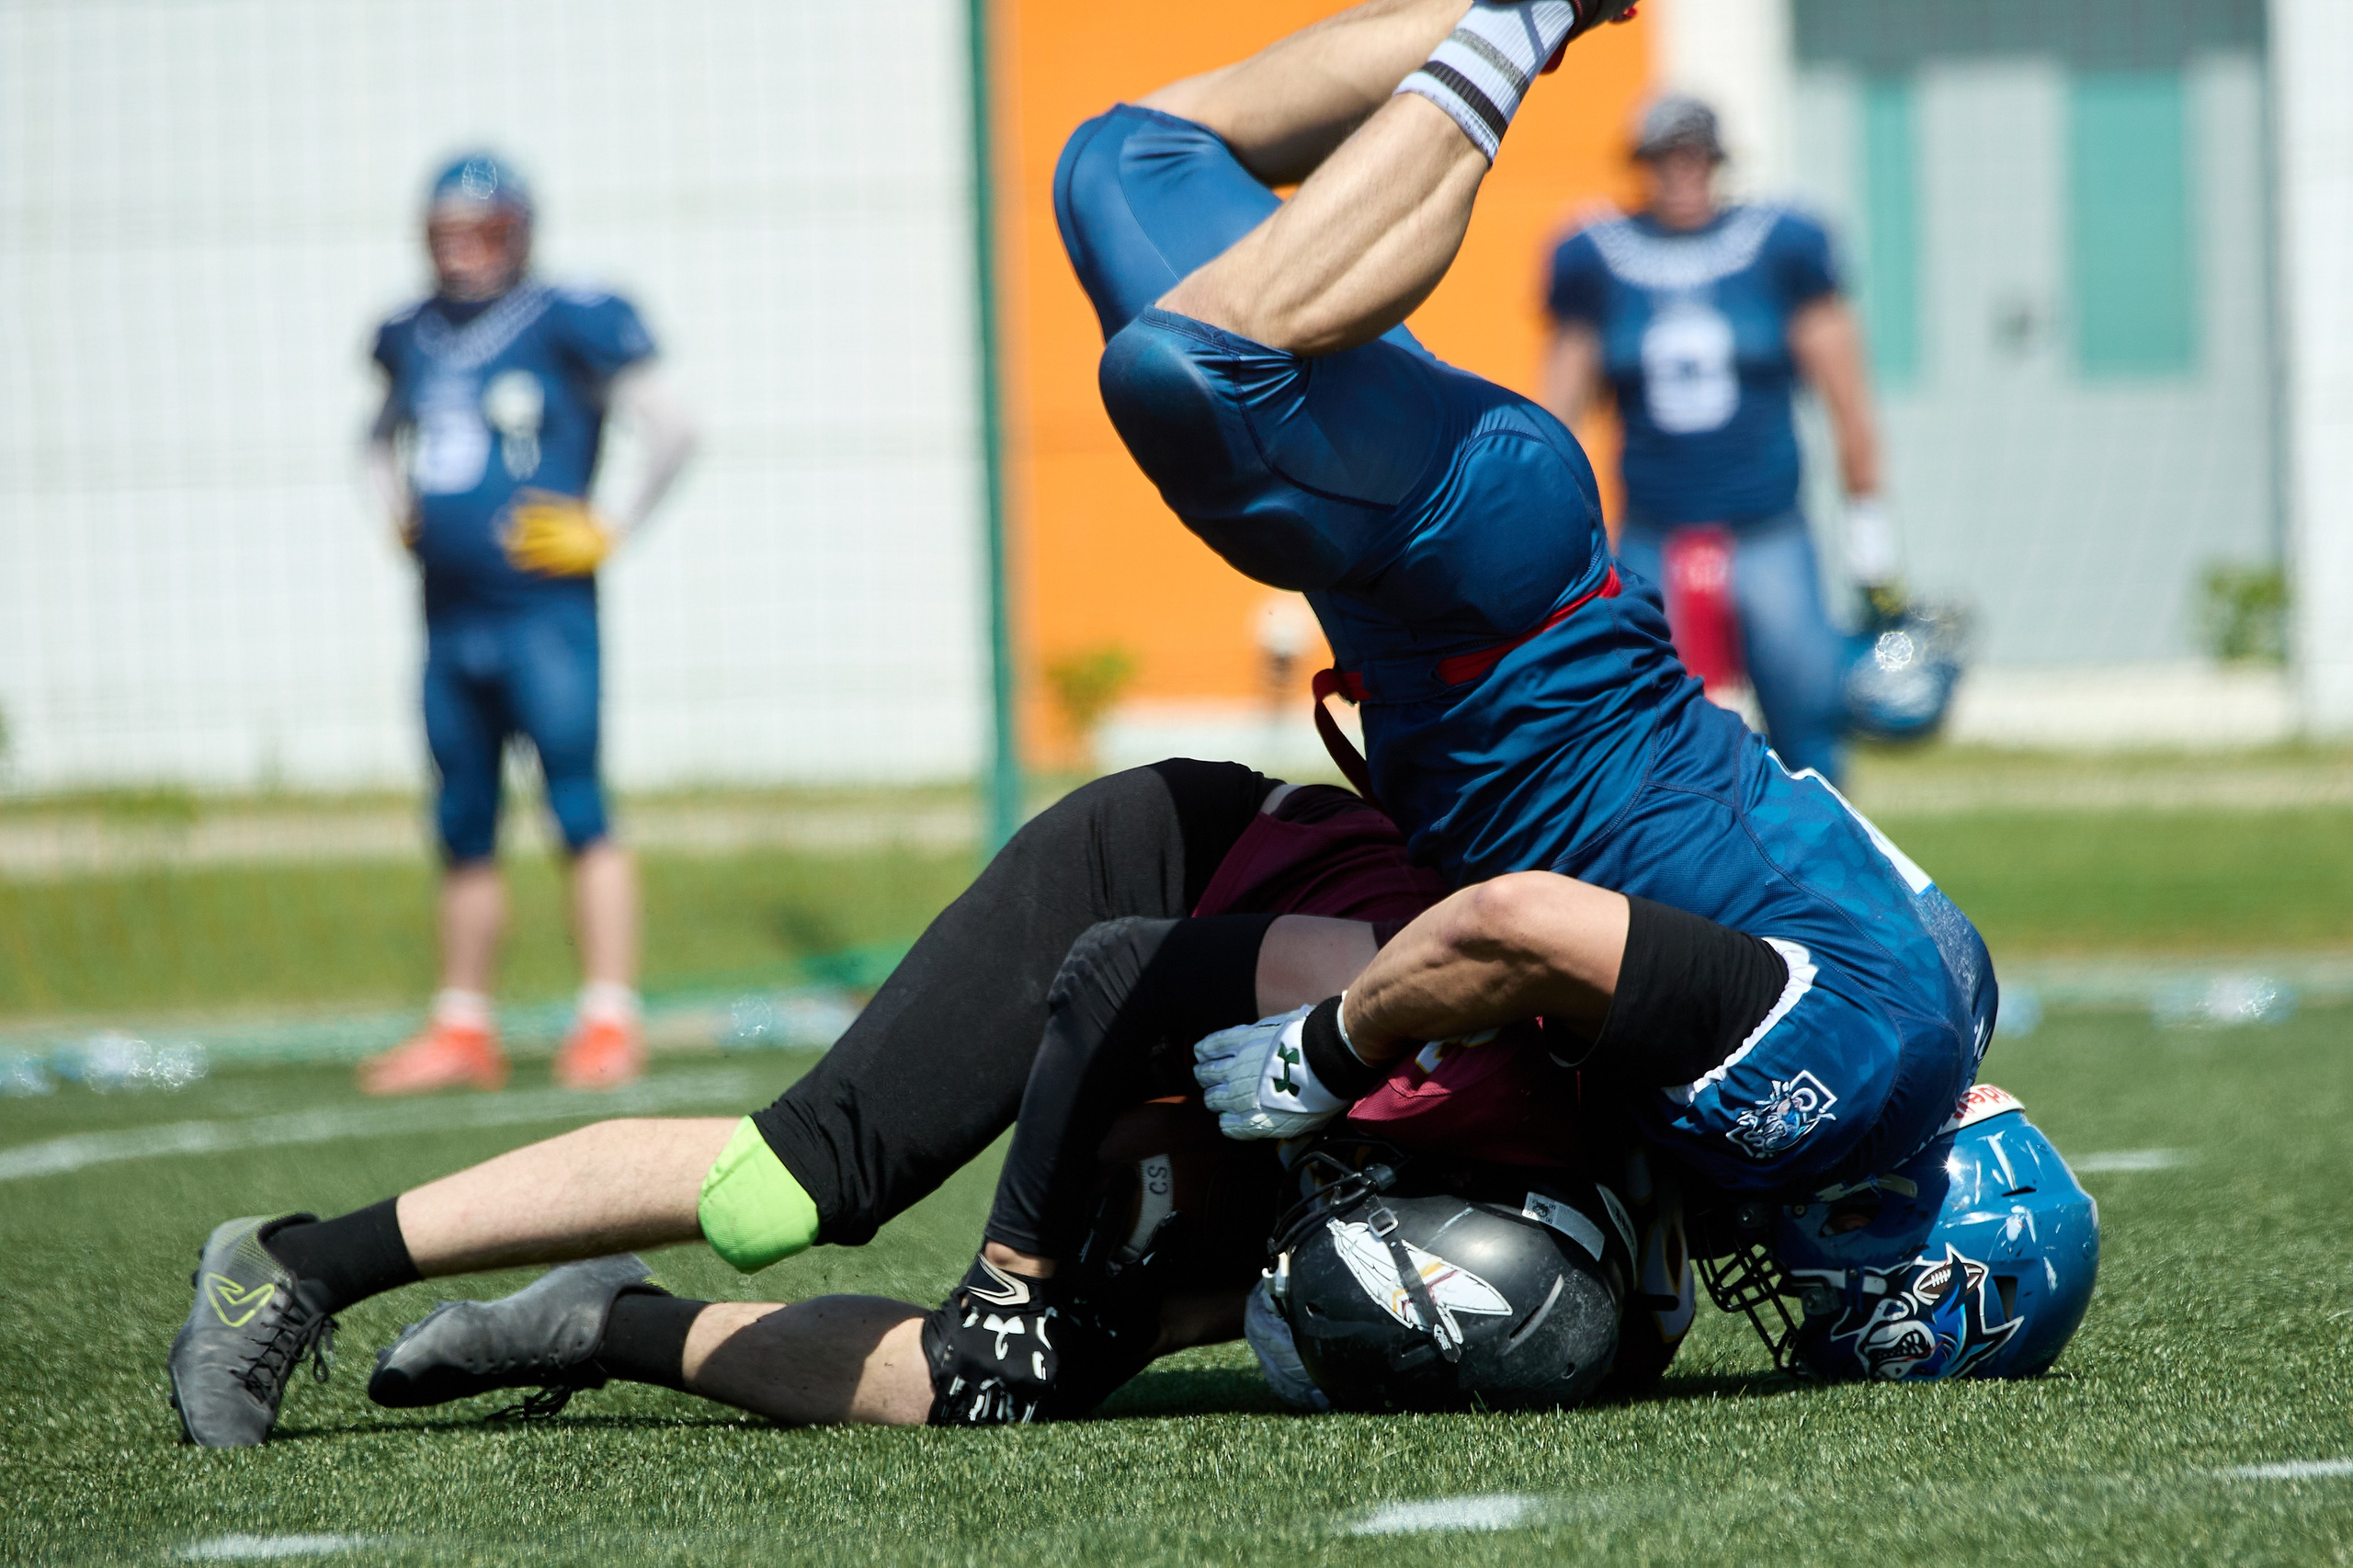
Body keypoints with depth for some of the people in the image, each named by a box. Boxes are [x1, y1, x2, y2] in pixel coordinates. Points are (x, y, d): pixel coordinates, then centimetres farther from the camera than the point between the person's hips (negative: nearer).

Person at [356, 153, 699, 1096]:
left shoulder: (565, 328, -6)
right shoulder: (412, 340, 13)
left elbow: (672, 432, -4)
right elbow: (384, 437, 34)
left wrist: (610, 531, -5)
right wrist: (397, 514, 18)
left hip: (545, 613, -6)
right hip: (450, 619, 6)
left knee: (579, 810, -8)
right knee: (464, 830, 11)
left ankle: (610, 1020, -8)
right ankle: (462, 1029, 17)